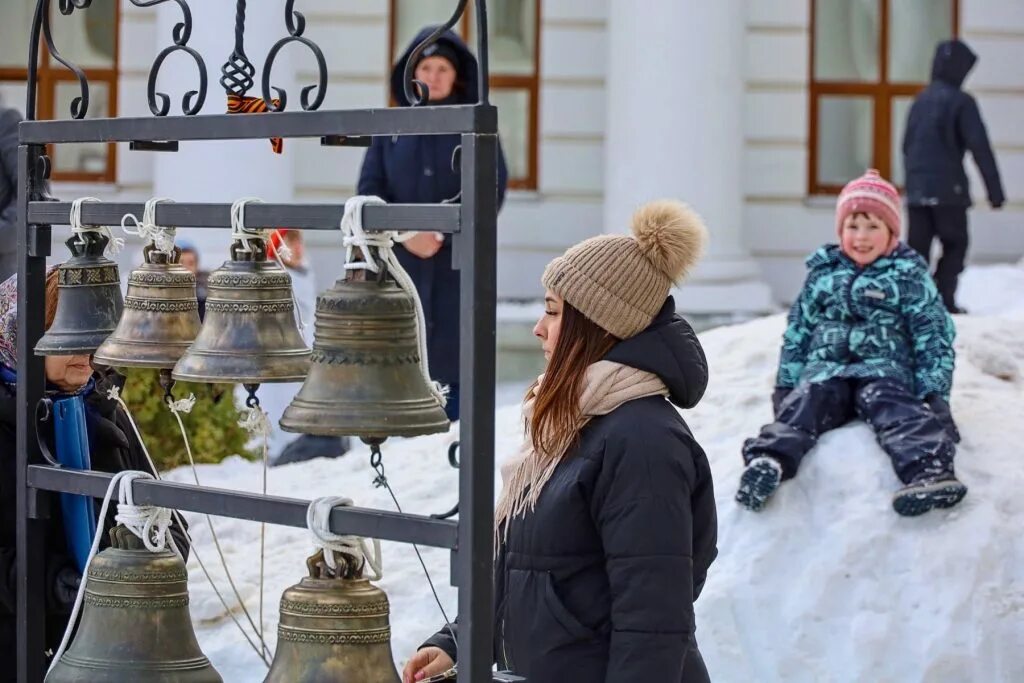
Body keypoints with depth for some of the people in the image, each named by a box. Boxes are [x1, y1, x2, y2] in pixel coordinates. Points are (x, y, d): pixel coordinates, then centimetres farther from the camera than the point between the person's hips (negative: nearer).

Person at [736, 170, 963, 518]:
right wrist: (785, 386, 14)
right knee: (803, 406, -28)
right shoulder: (822, 273, 19)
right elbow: (798, 333, 22)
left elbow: (934, 337, 5)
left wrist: (935, 394, -5)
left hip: (884, 372, -3)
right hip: (825, 371, 3)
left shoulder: (909, 276, 9)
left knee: (894, 409, -33)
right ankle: (770, 461, -56)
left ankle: (929, 469, -61)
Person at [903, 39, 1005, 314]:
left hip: (917, 189, 5)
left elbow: (907, 146, 20)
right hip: (948, 189, -5)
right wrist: (995, 190, -9)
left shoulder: (920, 100, 13)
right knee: (955, 245, 5)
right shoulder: (961, 102, -8)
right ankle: (943, 299, -5)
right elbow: (980, 148, -11)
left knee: (917, 247, 6)